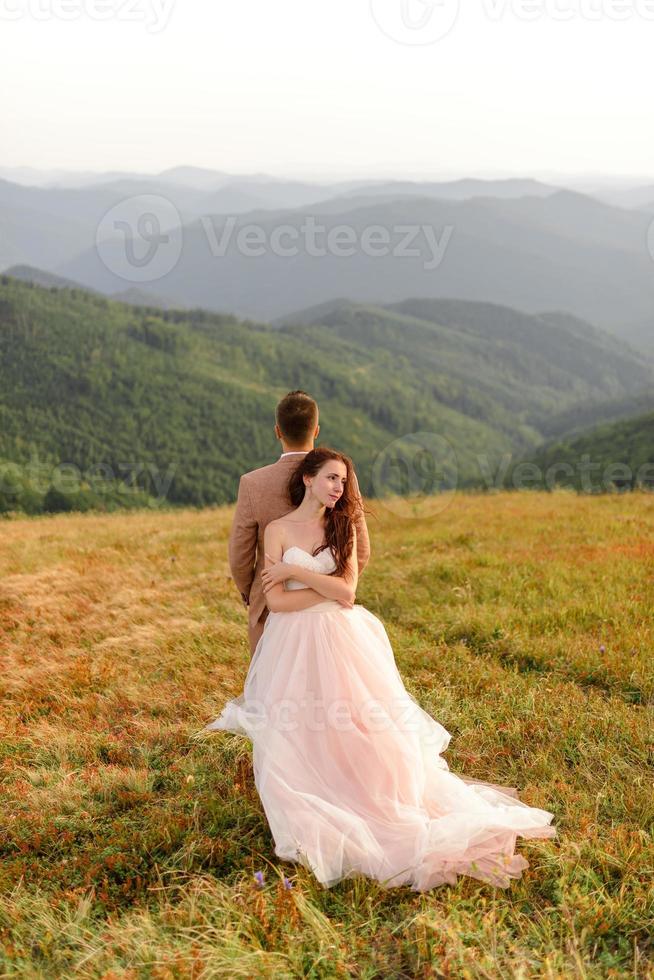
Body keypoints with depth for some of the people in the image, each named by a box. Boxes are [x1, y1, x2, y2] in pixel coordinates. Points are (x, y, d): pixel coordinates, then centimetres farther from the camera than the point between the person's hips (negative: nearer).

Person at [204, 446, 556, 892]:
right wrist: (328, 588, -8)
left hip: (341, 642, 2)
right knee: (298, 741, -3)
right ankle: (315, 820, 13)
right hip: (294, 646, -2)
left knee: (359, 732, 1)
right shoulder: (279, 530, -1)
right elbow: (276, 601, -10)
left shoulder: (343, 528, 7)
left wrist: (295, 571, -10)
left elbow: (347, 591, -6)